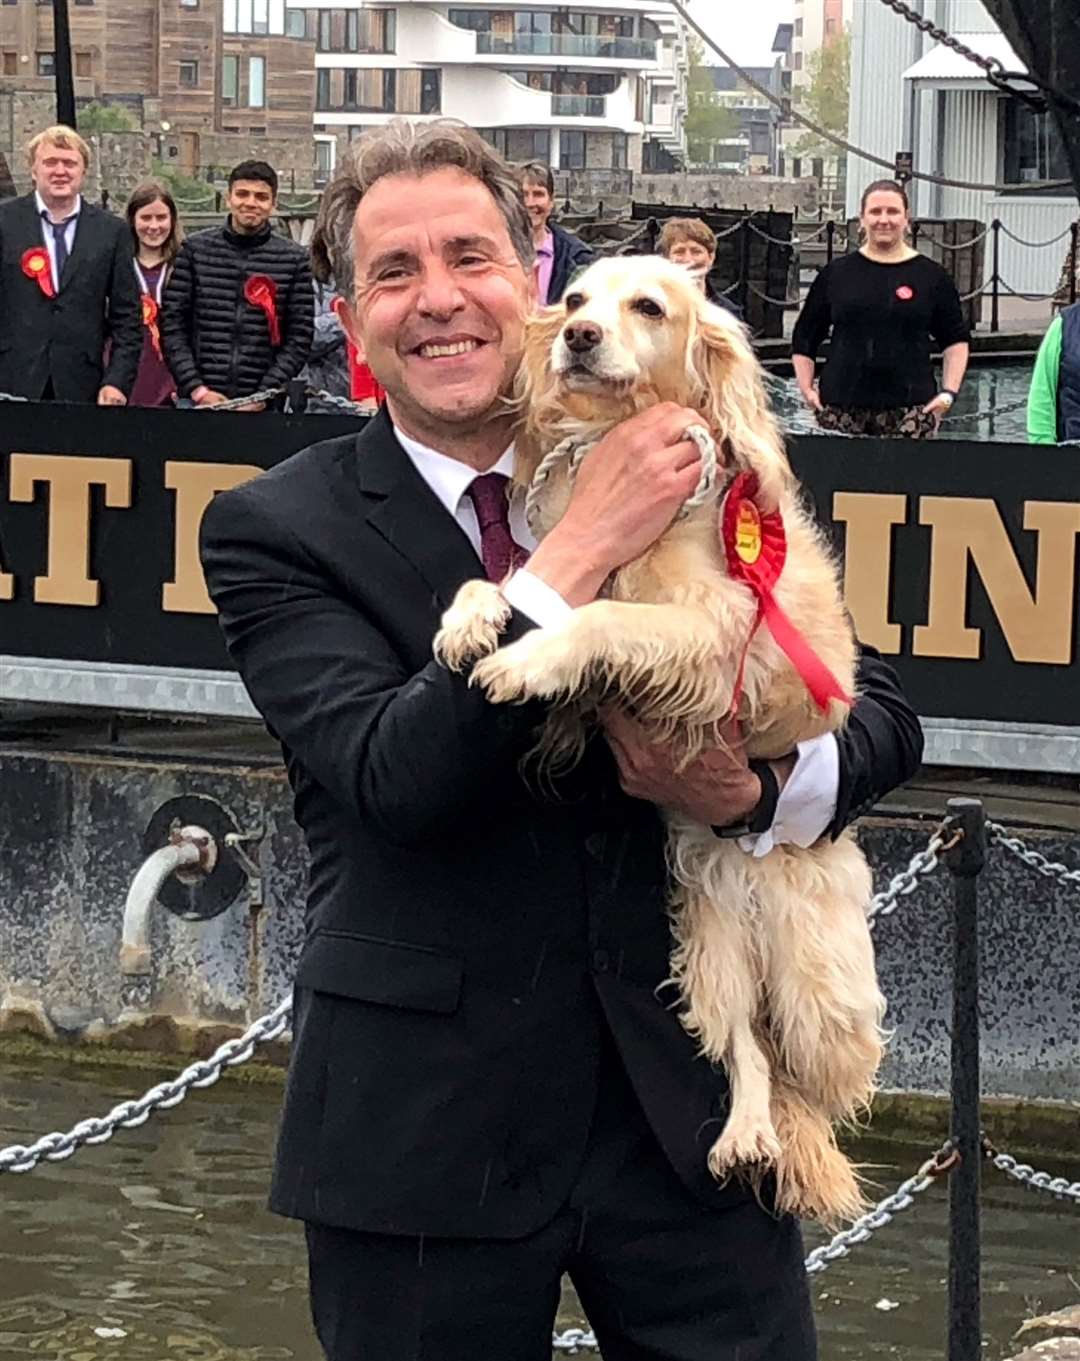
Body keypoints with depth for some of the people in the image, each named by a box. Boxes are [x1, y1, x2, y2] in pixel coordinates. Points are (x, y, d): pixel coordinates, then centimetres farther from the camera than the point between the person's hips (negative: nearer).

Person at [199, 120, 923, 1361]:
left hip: (686, 1097, 2)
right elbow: (391, 778, -20)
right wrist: (584, 547, -23)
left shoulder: (684, 482, 4)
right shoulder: (278, 529, -4)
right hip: (426, 1123, -2)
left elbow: (880, 710, 5)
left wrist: (762, 790, -17)